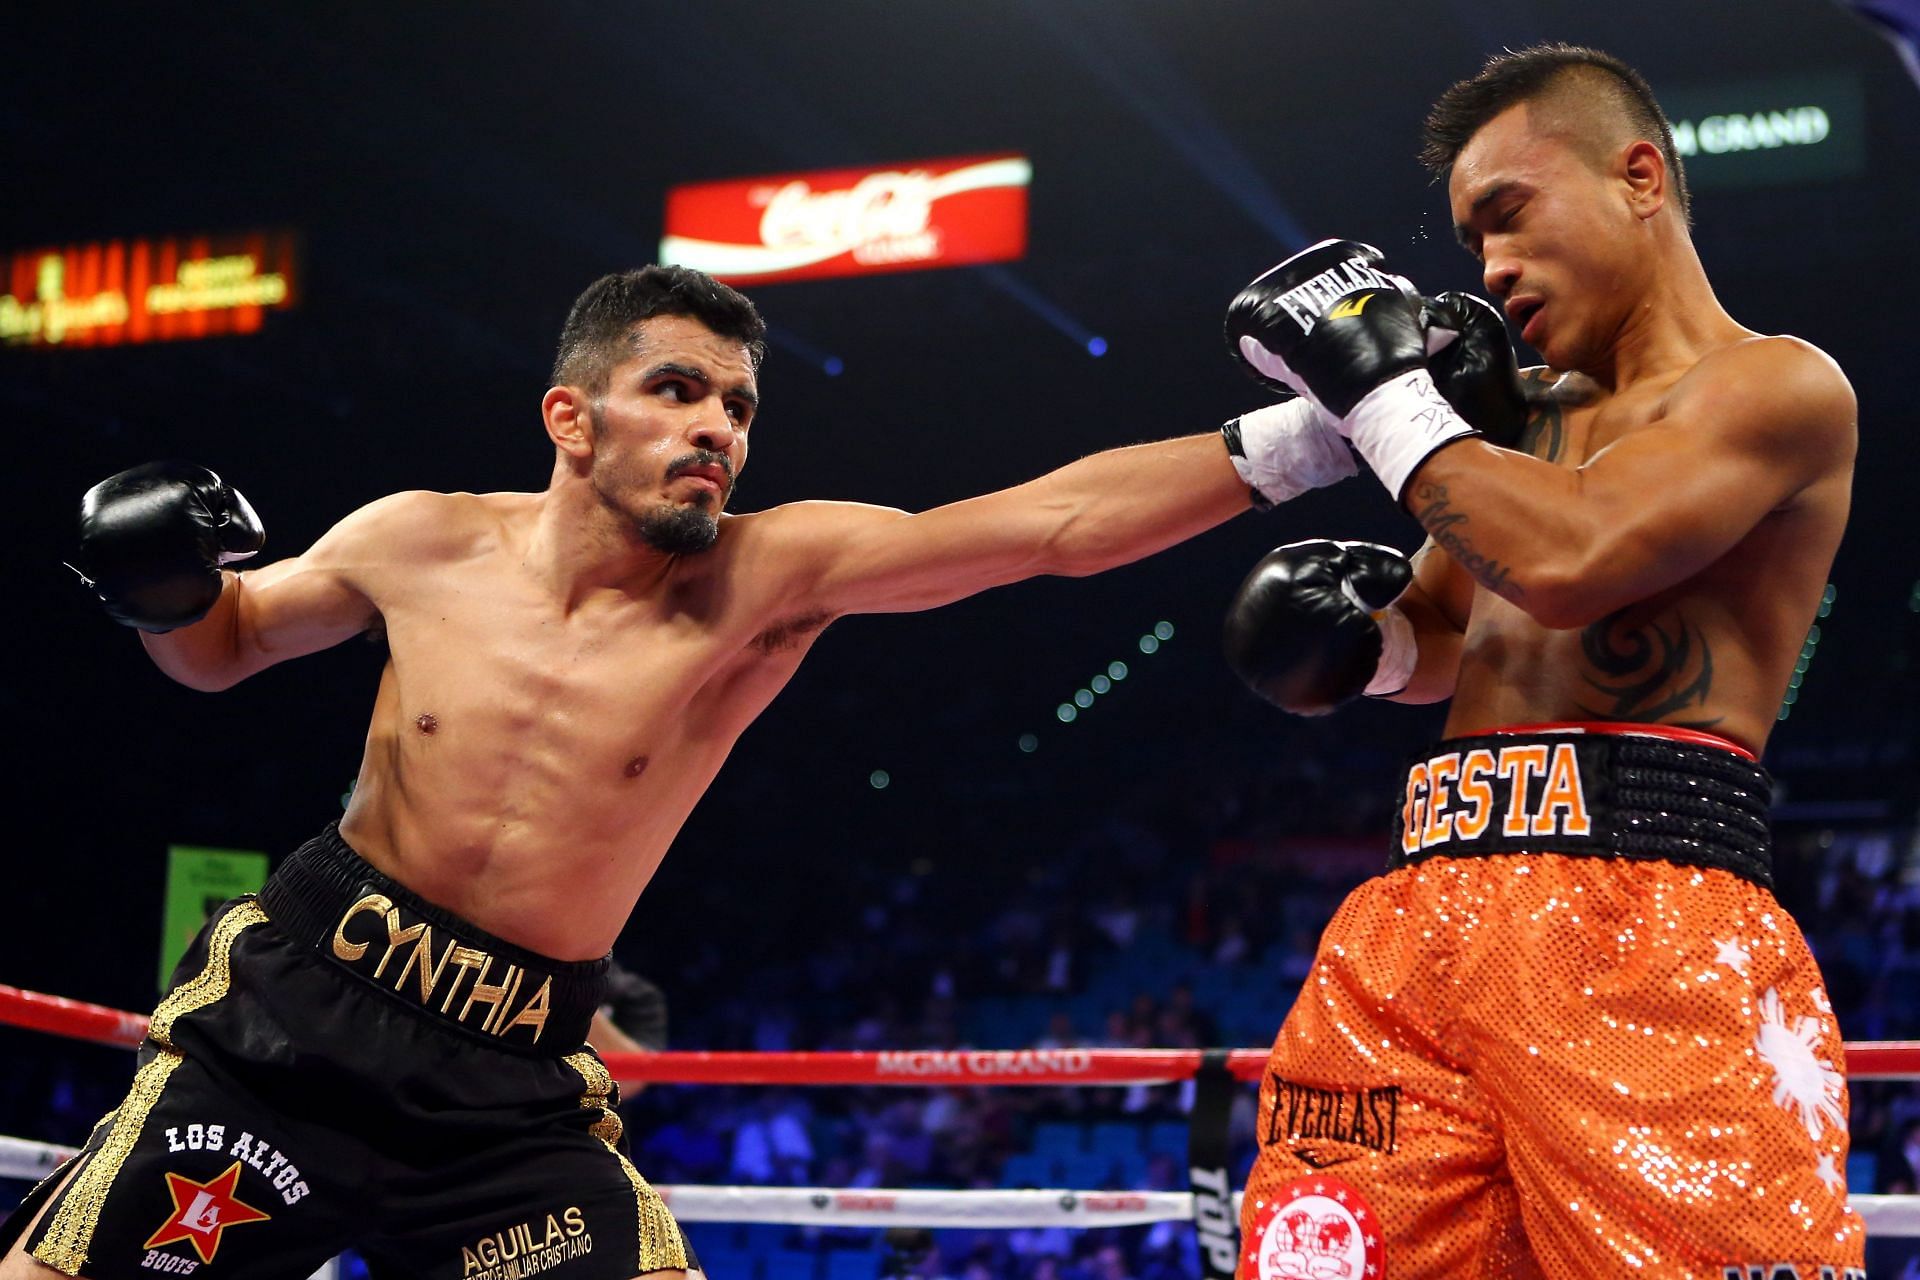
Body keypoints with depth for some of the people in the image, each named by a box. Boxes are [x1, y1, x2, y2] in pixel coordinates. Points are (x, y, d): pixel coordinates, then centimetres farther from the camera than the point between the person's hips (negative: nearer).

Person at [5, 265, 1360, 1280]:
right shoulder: (424, 545, -4)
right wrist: (167, 587, -8)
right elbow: (222, 644, 15)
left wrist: (1294, 440, -30)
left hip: (515, 1087, 0)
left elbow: (1056, 521, -21)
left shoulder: (776, 576, -10)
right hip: (290, 1014, 1)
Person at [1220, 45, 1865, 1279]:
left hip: (1642, 924, -6)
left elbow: (1567, 562, -15)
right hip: (1423, 906, 7)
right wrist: (1364, 632, 13)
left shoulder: (1780, 386, 1)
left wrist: (1385, 389, -2)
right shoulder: (1530, 417, 26)